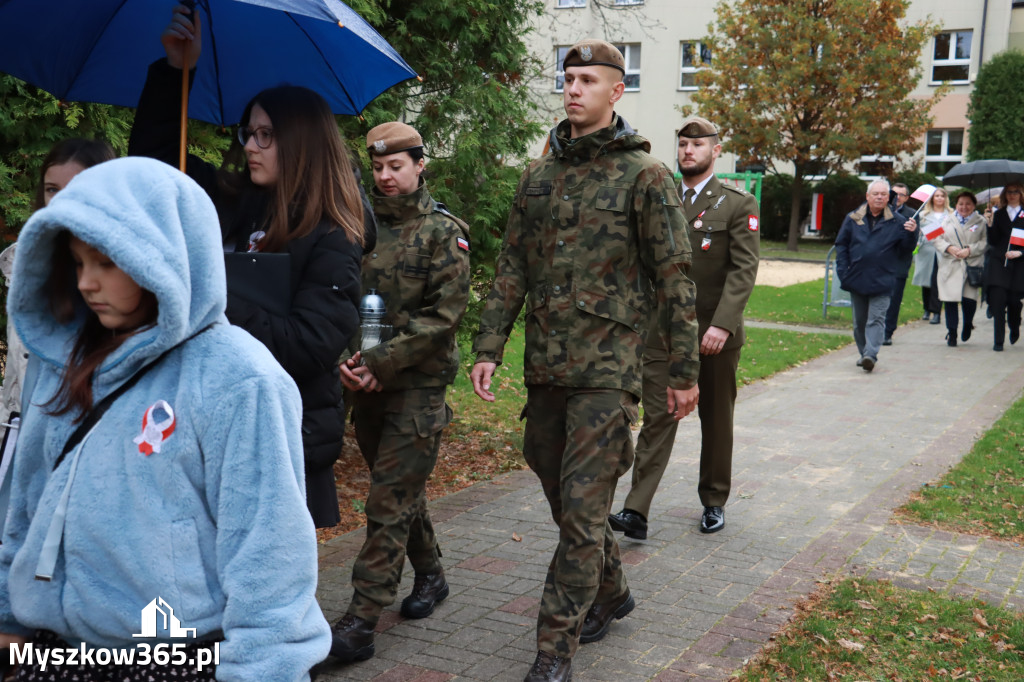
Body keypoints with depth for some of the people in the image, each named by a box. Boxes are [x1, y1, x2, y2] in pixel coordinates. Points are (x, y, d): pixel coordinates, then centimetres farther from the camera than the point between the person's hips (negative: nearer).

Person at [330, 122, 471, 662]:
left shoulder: (444, 232, -4)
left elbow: (445, 312, -11)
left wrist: (381, 360, -18)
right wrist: (349, 362, -9)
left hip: (419, 383, -5)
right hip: (367, 382, 5)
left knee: (390, 500, -7)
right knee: (402, 490, 17)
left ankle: (361, 620, -5)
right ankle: (430, 575, 36)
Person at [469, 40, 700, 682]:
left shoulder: (644, 174, -4)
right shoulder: (539, 174, 11)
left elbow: (675, 278, -4)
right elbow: (512, 267, 11)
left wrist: (684, 370, -5)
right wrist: (489, 347, 3)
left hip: (607, 368, -6)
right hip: (545, 365, 6)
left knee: (582, 509, -5)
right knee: (563, 494, 16)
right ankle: (611, 592, 39)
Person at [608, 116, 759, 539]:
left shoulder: (738, 205, -2)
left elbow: (744, 270, -12)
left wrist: (721, 324, -23)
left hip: (715, 334, -2)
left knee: (716, 422, 12)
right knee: (656, 419, -4)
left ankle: (714, 502, 28)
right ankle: (636, 512, -7)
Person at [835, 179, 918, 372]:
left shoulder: (896, 222, 1)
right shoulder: (853, 218, 6)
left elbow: (906, 248, -1)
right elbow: (841, 244, 9)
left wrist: (911, 234, -21)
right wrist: (843, 271, -1)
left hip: (881, 281, -3)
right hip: (856, 280, 3)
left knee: (876, 319, -9)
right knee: (859, 320, 12)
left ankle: (871, 355, -17)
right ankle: (863, 353, 25)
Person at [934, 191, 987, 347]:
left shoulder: (981, 222, 8)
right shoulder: (948, 221, 15)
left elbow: (985, 242, -1)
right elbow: (938, 239, 9)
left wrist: (969, 250, -13)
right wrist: (949, 248, -8)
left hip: (972, 266, -2)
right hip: (950, 267, 2)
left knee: (969, 299, -8)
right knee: (950, 300, -4)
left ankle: (968, 324, 23)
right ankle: (951, 333, 8)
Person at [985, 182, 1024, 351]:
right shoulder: (998, 215, 12)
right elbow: (993, 241, 4)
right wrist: (990, 224, -9)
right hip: (999, 263, 1)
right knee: (998, 302, -8)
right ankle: (998, 341, -3)